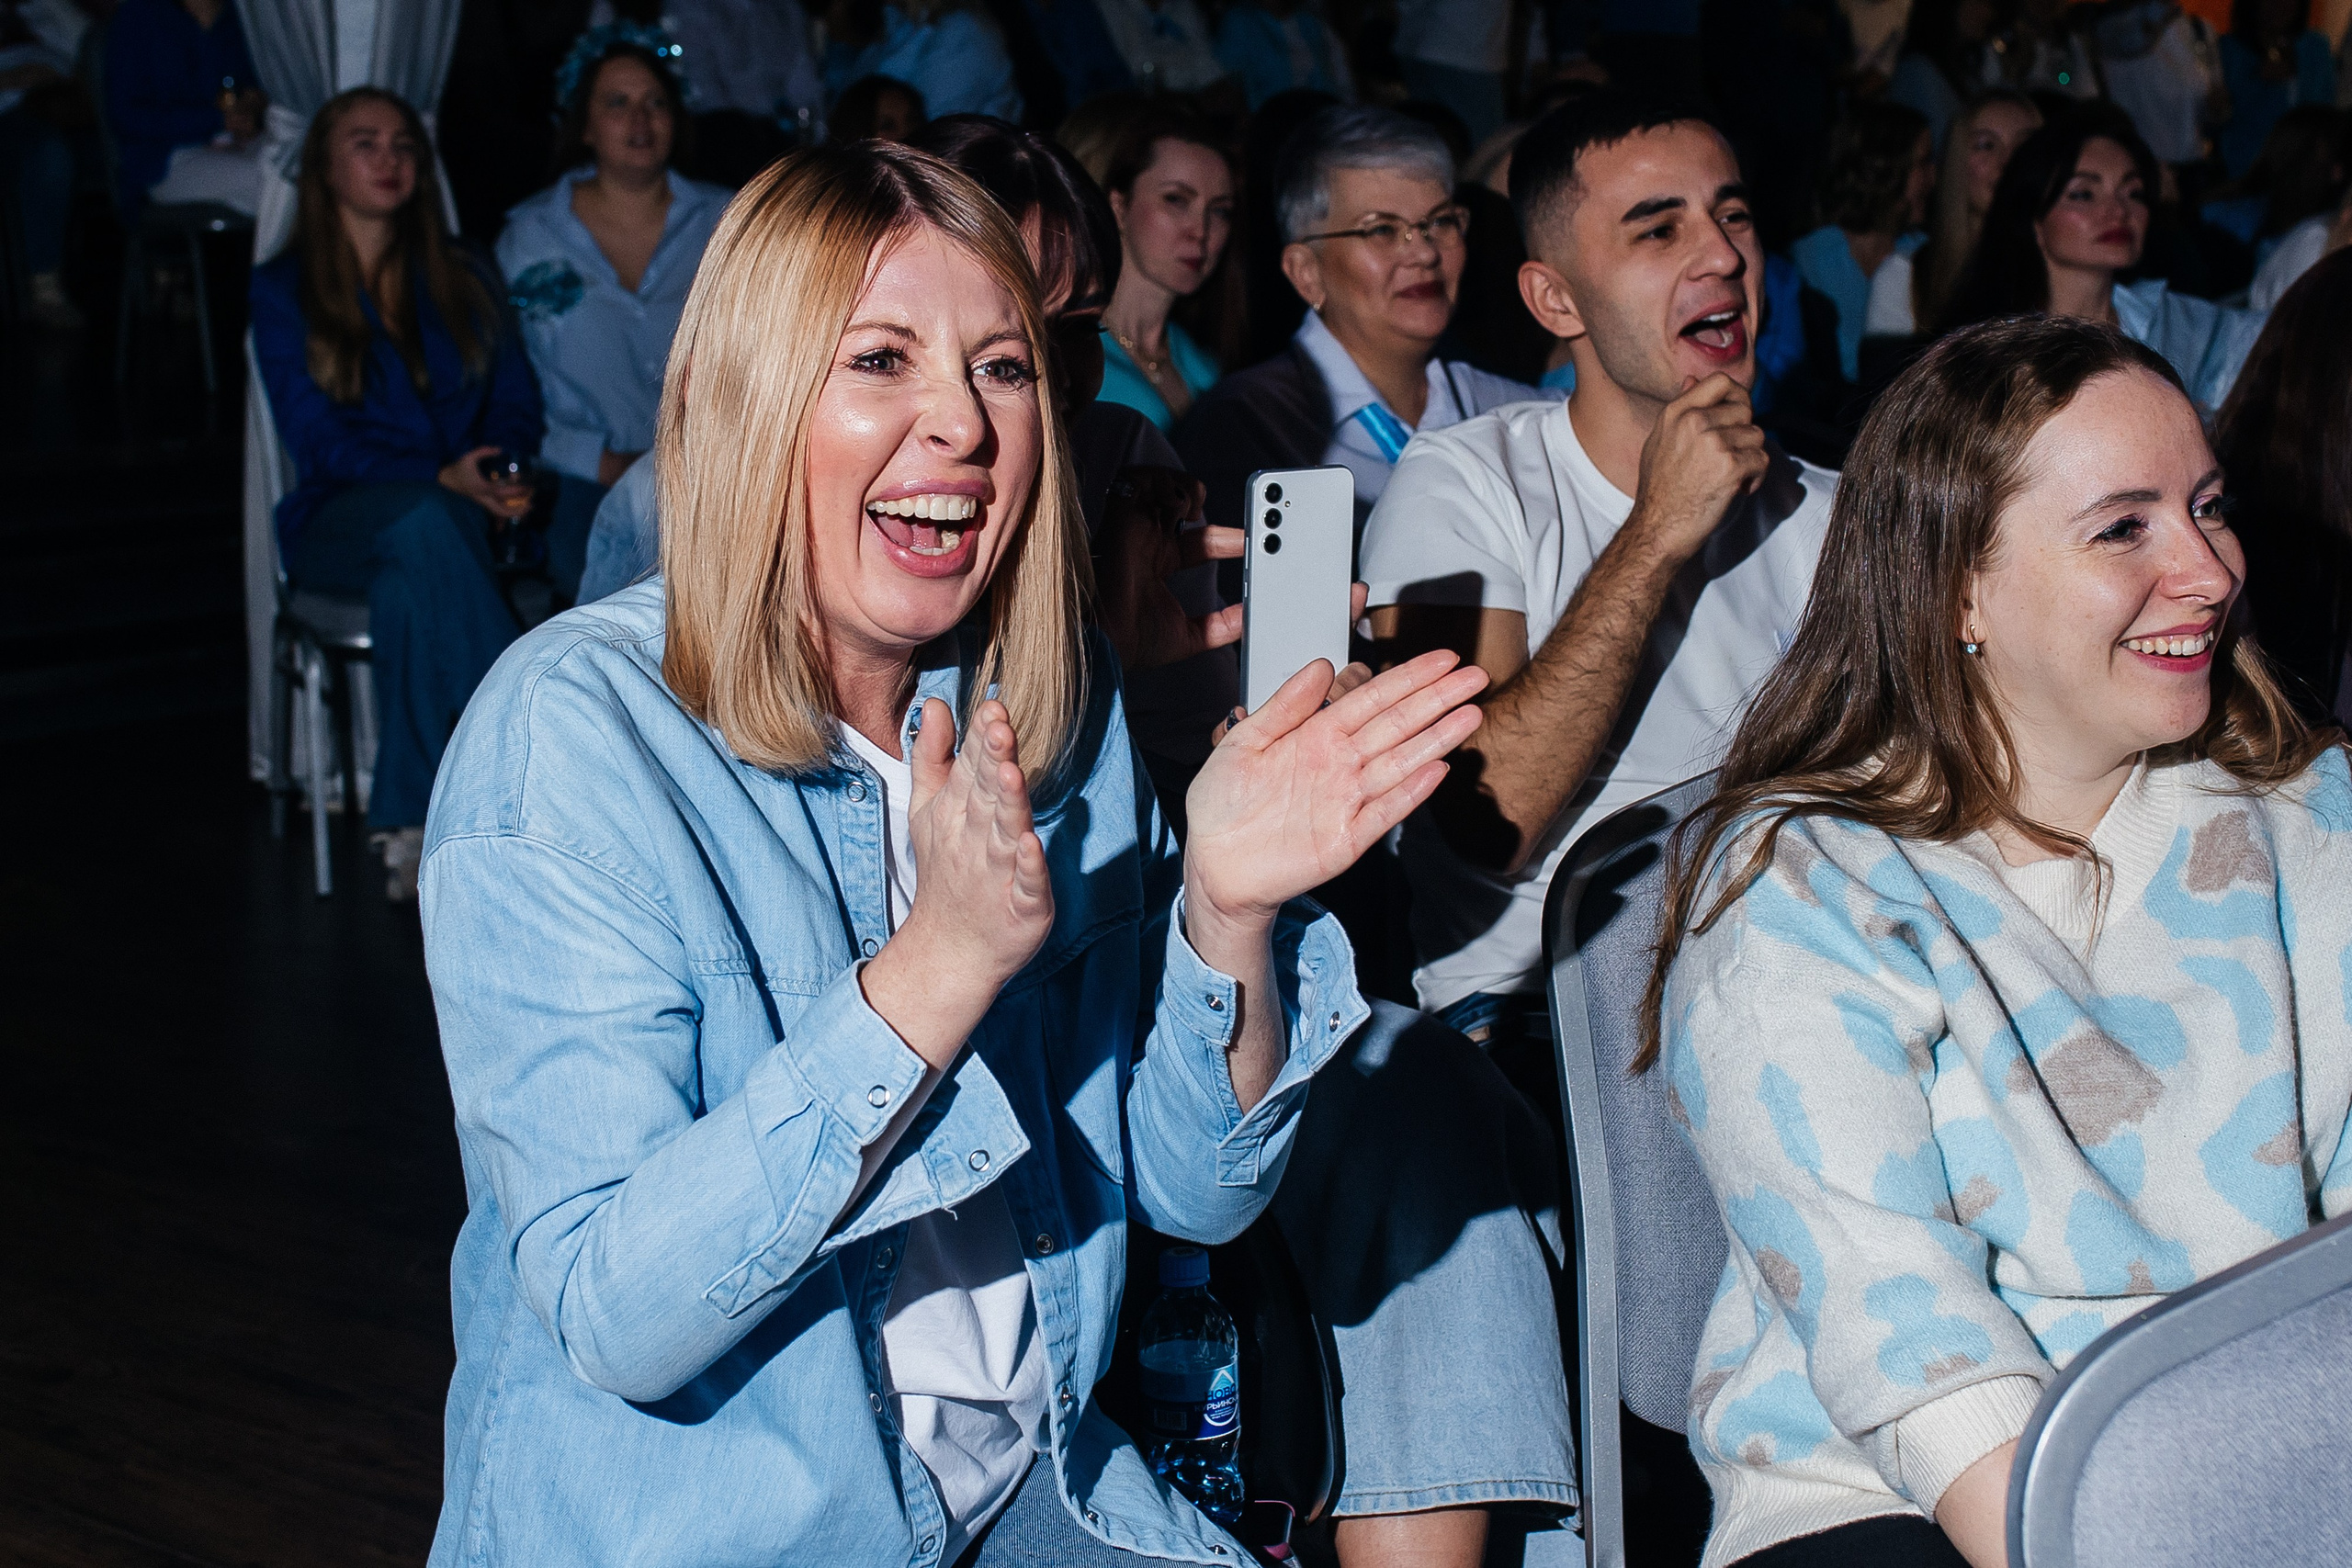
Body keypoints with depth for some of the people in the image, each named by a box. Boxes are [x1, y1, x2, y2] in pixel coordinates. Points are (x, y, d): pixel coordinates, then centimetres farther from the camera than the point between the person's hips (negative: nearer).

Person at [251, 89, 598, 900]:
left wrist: (507, 469, -16)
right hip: (341, 521, -3)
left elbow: (517, 402, 10)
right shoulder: (284, 292, 5)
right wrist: (446, 479, -22)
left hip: (474, 503, 3)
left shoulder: (463, 278, 17)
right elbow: (321, 439, -6)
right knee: (424, 521, -38)